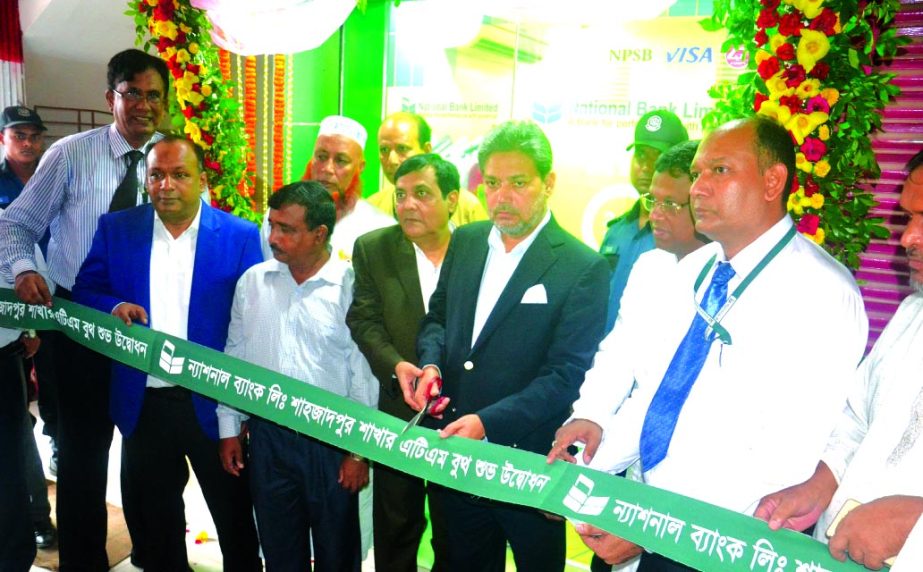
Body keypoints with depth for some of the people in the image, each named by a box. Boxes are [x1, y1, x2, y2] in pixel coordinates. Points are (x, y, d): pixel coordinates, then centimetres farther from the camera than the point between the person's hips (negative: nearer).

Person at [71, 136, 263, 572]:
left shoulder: (240, 236, -7)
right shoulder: (116, 228, 2)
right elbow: (84, 291, 7)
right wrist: (113, 307, -16)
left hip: (213, 402, -2)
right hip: (143, 402, 3)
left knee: (234, 515, 12)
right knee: (157, 517, 21)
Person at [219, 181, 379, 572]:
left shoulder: (351, 286, -12)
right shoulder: (253, 281, 1)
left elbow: (364, 374, -9)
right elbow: (235, 358, 10)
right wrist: (229, 430, 11)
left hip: (331, 441, -3)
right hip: (268, 436, 4)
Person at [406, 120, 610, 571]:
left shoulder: (583, 269, -14)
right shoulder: (465, 242, 4)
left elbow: (566, 374, -18)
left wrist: (489, 422, -27)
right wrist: (431, 363, -6)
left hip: (529, 461, -5)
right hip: (455, 450, 5)